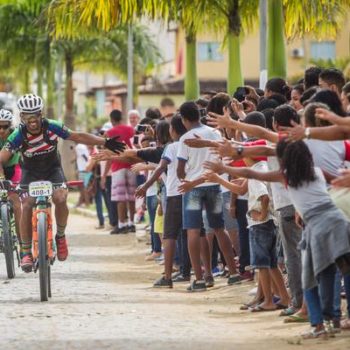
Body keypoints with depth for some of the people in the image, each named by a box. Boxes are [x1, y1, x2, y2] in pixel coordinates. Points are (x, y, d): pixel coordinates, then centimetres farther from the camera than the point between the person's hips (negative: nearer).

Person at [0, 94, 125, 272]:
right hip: (31, 172, 0)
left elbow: (78, 137, -14)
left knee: (60, 198, -26)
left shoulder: (52, 127, -23)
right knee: (26, 206, -20)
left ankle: (60, 236, 0)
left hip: (53, 170, 0)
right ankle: (26, 252, -8)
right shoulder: (18, 135, -25)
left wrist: (105, 142, -19)